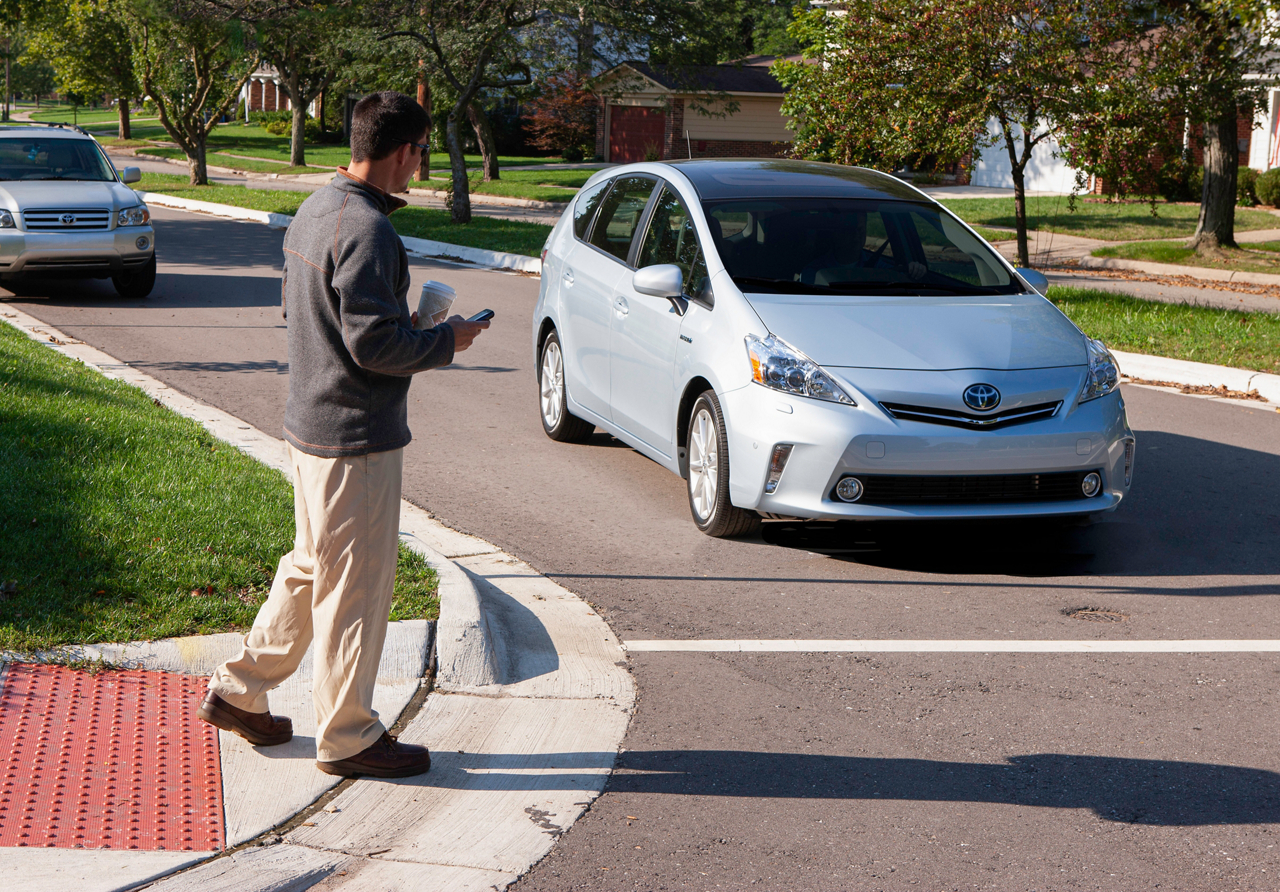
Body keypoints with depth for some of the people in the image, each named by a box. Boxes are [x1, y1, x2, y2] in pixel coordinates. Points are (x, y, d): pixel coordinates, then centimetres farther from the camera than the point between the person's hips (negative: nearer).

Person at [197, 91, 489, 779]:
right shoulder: (366, 231, -22)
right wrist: (446, 341, -9)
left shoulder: (314, 210, 8)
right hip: (356, 439, -10)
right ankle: (347, 738, 13)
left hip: (309, 425, 10)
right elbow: (373, 343, -24)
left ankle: (239, 690, 30)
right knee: (356, 585, 2)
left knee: (312, 566, 22)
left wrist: (400, 320, 16)